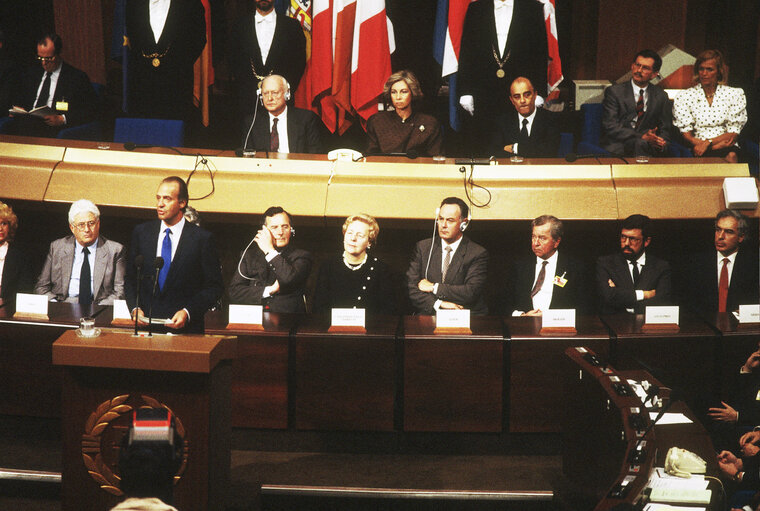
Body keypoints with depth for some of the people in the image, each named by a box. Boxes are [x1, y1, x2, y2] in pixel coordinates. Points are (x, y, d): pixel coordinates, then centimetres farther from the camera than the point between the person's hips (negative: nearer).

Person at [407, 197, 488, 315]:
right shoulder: (423, 247, 12)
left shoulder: (477, 253, 3)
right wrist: (438, 304, -12)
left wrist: (433, 287, -5)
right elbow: (411, 288, 4)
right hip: (429, 316, 1)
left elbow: (471, 293, -9)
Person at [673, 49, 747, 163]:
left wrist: (708, 143, -14)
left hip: (727, 148, 2)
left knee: (731, 155, -34)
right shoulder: (683, 97, 8)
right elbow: (687, 135, 1)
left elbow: (733, 134, 4)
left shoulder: (734, 94, 9)